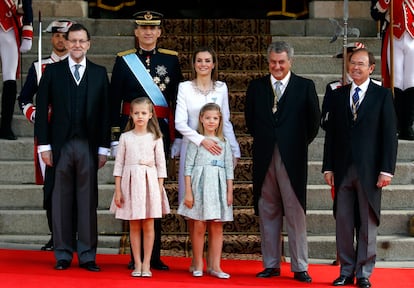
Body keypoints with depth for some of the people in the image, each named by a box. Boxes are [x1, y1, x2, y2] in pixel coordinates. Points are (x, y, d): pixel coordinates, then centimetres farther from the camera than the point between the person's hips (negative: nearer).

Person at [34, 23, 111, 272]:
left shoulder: (99, 73, 8)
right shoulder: (53, 71, 6)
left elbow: (105, 112, 7)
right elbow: (42, 109, 4)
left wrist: (104, 148, 2)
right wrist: (44, 145, -2)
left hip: (89, 146, 0)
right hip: (60, 145, 0)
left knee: (88, 202, 2)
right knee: (61, 201, 3)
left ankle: (88, 255, 7)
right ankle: (63, 255, 10)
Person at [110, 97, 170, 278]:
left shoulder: (155, 138, 3)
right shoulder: (125, 137, 4)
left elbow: (161, 165, 4)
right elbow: (119, 164, 5)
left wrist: (160, 189, -2)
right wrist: (118, 190, 1)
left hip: (149, 182, -1)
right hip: (130, 182, 1)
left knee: (148, 225, 0)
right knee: (134, 226, 4)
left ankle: (146, 264, 7)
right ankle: (137, 264, 10)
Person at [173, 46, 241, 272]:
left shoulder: (221, 88, 10)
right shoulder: (185, 88, 3)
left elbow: (226, 122, 15)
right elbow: (180, 122, -5)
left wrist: (234, 150, 11)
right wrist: (202, 140, -17)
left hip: (217, 149, 1)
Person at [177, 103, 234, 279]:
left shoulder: (224, 142, 12)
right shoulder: (196, 141, 3)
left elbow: (229, 168, 10)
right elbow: (188, 167, -1)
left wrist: (230, 192, 4)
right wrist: (188, 192, -8)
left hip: (218, 187, 3)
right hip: (200, 186, -3)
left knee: (217, 228, 2)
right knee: (199, 227, -2)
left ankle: (215, 266, 6)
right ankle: (198, 266, 6)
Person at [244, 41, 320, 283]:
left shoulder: (305, 86, 2)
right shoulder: (256, 86, 9)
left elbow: (313, 121, 5)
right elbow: (250, 120, 15)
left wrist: (301, 143, 7)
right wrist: (262, 141, 11)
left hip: (292, 159, -3)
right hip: (265, 158, 3)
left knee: (296, 213, -2)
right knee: (268, 213, 7)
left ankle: (300, 267, 3)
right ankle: (271, 265, 14)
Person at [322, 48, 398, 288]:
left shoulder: (382, 95, 1)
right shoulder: (339, 95, 11)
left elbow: (390, 134, -2)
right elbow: (331, 133, 11)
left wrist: (387, 169, -9)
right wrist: (328, 167, 5)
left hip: (369, 170, -3)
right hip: (343, 169, 3)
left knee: (368, 224, 3)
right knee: (343, 222, 4)